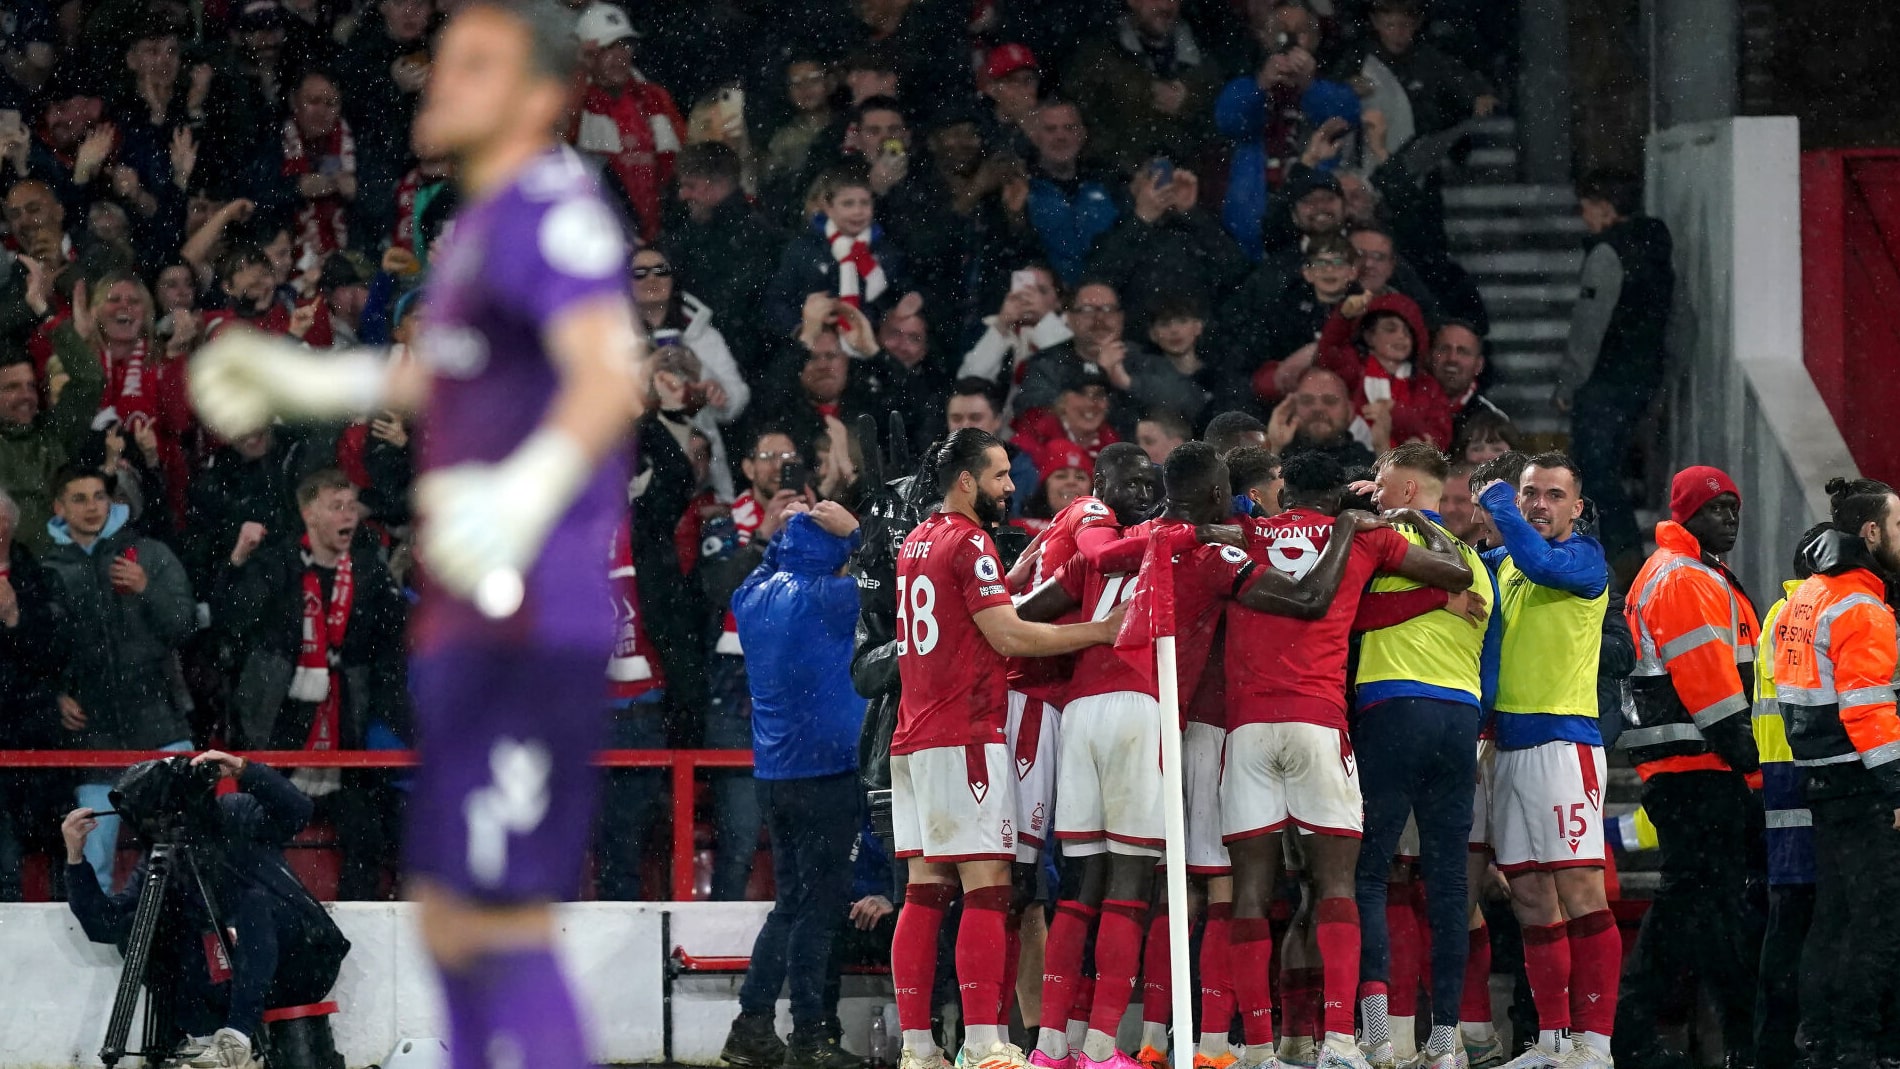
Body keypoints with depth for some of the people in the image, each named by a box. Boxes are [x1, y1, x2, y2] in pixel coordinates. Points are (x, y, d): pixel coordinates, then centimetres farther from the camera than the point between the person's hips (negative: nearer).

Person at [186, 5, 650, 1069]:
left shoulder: (553, 209, -14)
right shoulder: (485, 221, 17)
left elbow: (609, 371, -32)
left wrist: (528, 491, -49)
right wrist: (307, 382, 45)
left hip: (531, 632, -11)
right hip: (470, 626, 11)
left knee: (501, 920, -13)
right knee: (450, 912, 15)